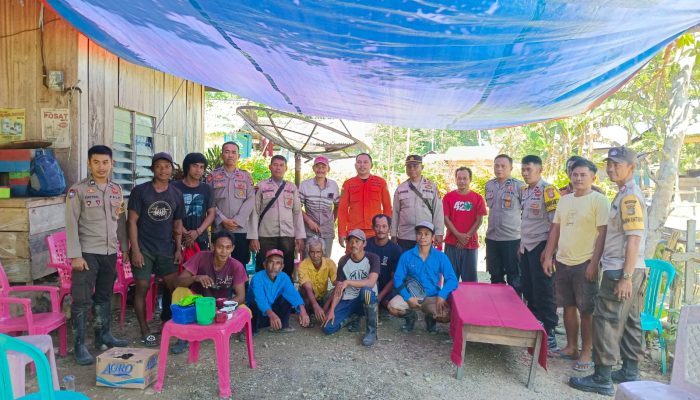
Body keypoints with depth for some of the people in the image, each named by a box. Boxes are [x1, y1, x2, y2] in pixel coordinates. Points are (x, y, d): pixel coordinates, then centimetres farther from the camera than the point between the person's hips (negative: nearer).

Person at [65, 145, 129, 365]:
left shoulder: (116, 190, 8)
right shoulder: (78, 190, -7)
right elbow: (71, 224, -10)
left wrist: (125, 248, 11)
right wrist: (75, 255, -15)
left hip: (110, 252, 5)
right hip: (87, 252, -5)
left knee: (104, 296, 15)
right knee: (82, 299, -2)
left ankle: (103, 335, 27)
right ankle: (79, 345, 8)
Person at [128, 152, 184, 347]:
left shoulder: (176, 194, 6)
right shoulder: (140, 190, -5)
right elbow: (132, 221, -6)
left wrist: (178, 248, 4)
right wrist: (135, 250, -12)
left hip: (167, 249, 3)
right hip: (143, 249, -3)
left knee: (176, 287, 5)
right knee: (142, 288, 3)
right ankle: (145, 331, 16)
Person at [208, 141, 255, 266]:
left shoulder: (246, 176, 10)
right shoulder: (213, 176, 8)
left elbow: (251, 200, 0)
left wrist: (237, 220, -11)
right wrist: (223, 220, -12)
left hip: (241, 229, 0)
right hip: (219, 228, 0)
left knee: (240, 265, 3)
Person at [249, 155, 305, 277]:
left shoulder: (292, 187, 10)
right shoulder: (262, 186, 3)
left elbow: (297, 212, 9)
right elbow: (255, 212, 0)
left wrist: (300, 236, 3)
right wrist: (253, 237, -6)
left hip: (288, 236, 2)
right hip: (266, 236, -2)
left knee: (287, 271, 8)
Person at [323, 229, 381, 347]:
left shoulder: (372, 258, -10)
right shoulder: (343, 261, -1)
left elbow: (371, 282, -25)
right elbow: (338, 288, -1)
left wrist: (348, 282, -30)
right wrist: (332, 310, -11)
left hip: (366, 300, -3)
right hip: (348, 301, 3)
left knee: (366, 290, -39)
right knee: (328, 328, -15)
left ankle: (372, 331, -18)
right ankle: (352, 318, 16)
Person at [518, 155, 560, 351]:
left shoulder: (548, 190, -12)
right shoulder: (524, 190, 12)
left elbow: (555, 222, -15)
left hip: (540, 246, -8)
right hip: (527, 246, 8)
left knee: (543, 291, -2)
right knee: (527, 289, 14)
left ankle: (549, 333, 8)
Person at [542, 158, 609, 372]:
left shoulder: (599, 200, -7)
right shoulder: (564, 200, 11)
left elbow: (602, 234, -11)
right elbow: (555, 229, 14)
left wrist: (594, 263, -16)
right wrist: (548, 256, 9)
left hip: (585, 264, -6)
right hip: (562, 262, 6)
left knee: (586, 310, 3)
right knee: (568, 306, 13)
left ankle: (586, 352, 15)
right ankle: (571, 347, 26)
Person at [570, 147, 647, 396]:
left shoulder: (630, 197, -15)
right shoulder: (625, 195, 15)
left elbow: (634, 239, -20)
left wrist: (625, 277, -22)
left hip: (621, 271, -10)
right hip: (626, 270, 10)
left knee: (607, 322, -5)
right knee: (629, 322, 15)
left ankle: (602, 379, 2)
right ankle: (630, 372, 26)